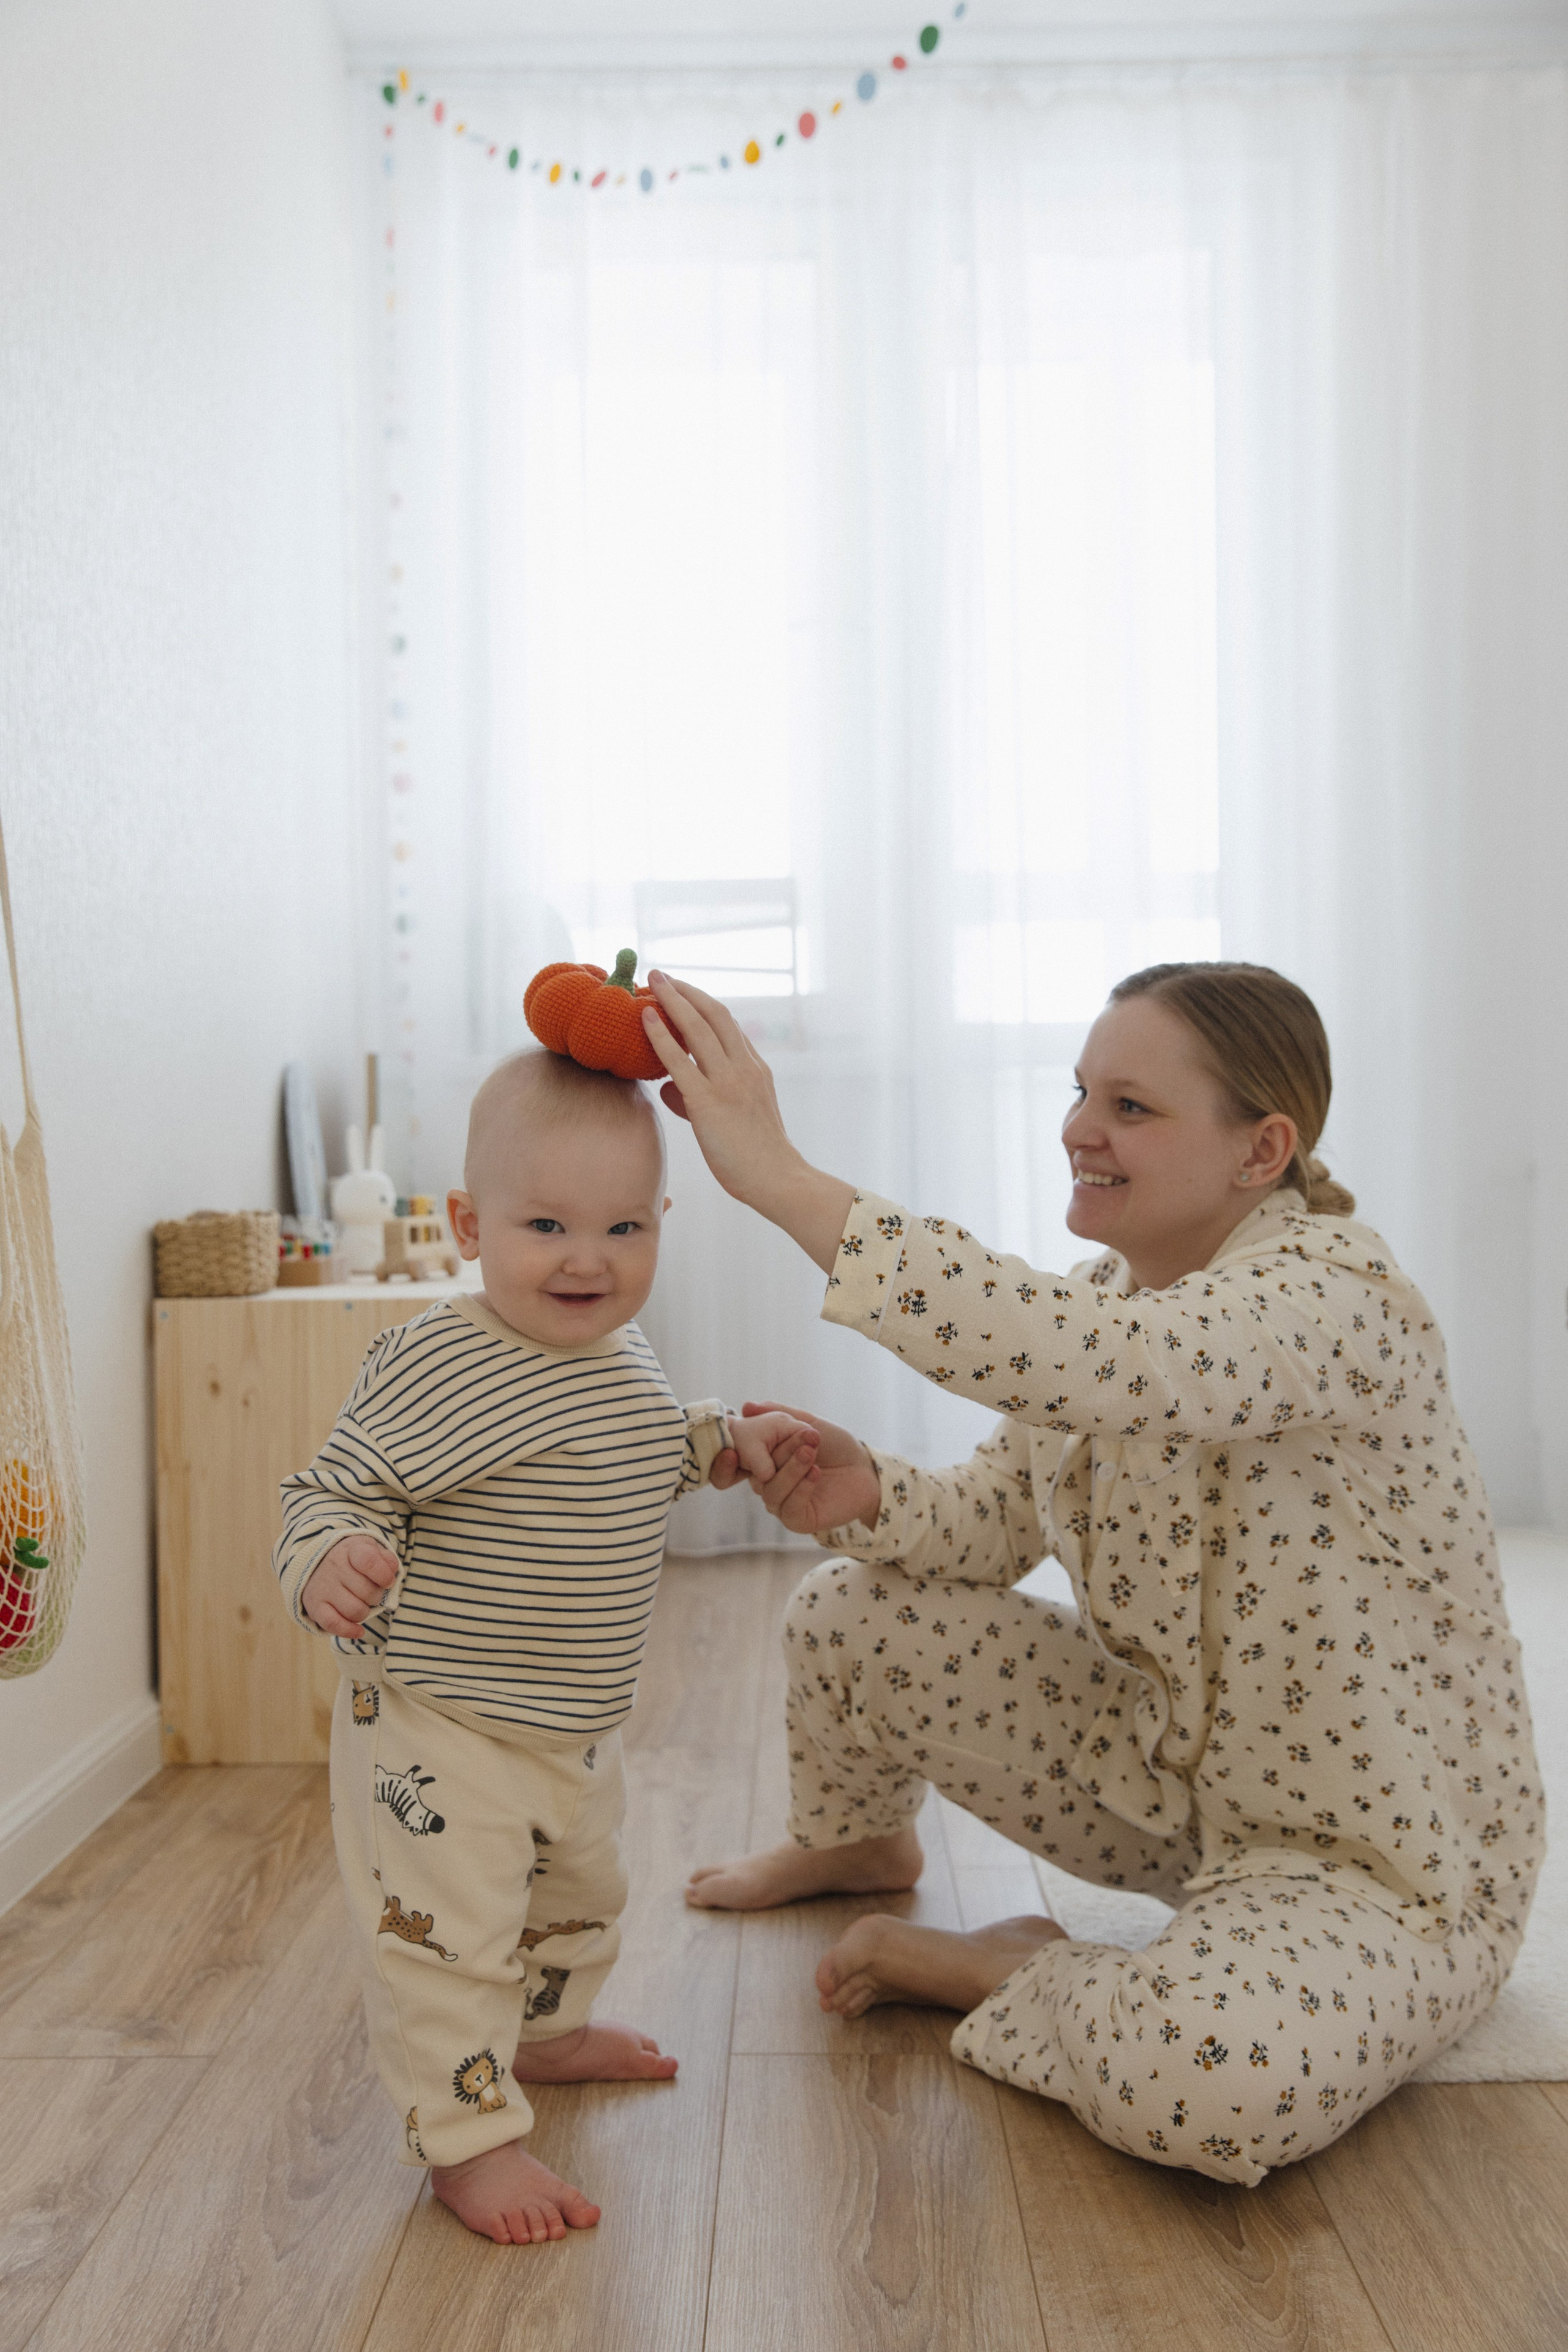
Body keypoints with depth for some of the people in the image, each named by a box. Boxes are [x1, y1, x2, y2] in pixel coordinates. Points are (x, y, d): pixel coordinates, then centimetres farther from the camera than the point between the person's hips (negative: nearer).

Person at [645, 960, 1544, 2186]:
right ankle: (854, 1845, 33)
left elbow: (1080, 1361, -48)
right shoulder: (1113, 1292, -1)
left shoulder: (1339, 1295, -28)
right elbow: (998, 1517, 3)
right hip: (1165, 1773, 7)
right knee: (852, 1615, -1)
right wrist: (868, 1495, -20)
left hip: (1375, 1855, -7)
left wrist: (779, 1177, -48)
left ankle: (1013, 1971, -2)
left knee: (1215, 2082, -37)